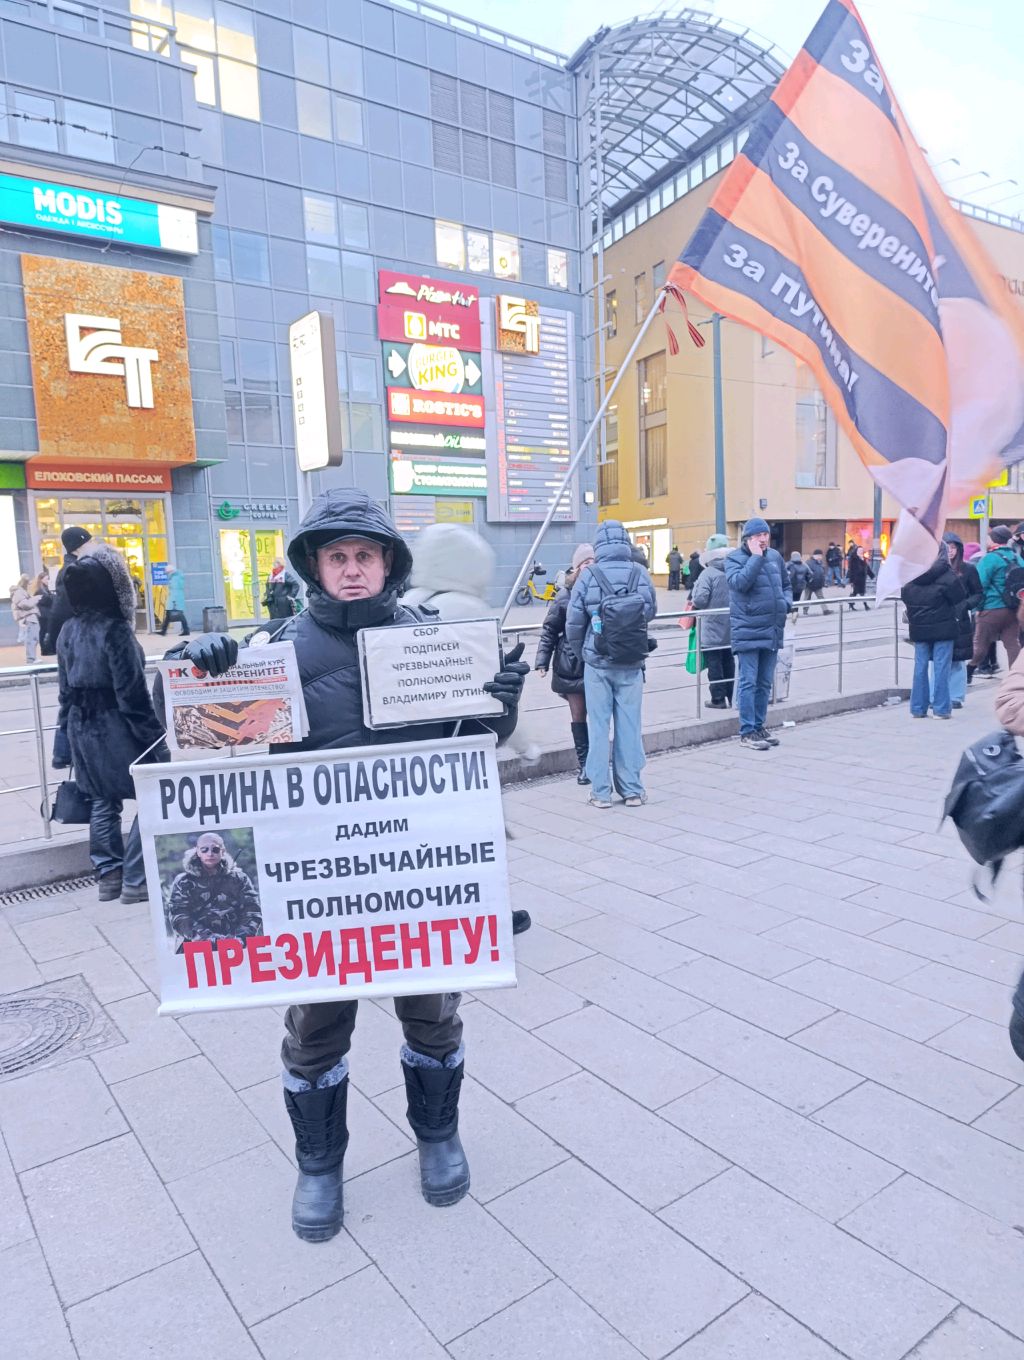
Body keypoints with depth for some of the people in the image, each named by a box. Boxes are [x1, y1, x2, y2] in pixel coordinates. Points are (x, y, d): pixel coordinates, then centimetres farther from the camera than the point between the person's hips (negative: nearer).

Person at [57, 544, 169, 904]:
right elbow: (132, 694, -19)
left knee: (103, 801, 17)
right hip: (115, 728, -8)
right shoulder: (115, 630, -18)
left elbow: (65, 689, 11)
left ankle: (109, 876, 23)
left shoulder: (68, 631, 5)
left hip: (82, 727, 8)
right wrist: (156, 739, -14)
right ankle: (135, 879, 5)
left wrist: (67, 732, 19)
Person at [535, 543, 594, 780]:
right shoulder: (565, 596, -3)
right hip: (572, 664, 0)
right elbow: (549, 629, 1)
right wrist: (542, 661, -6)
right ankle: (584, 764, 19)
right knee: (578, 715, 8)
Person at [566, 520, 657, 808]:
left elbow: (574, 622, -7)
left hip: (597, 663, -1)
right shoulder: (640, 573, -4)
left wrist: (581, 652, 10)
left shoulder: (588, 575, -9)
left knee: (599, 724, 7)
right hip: (631, 663, 1)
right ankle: (632, 790, 15)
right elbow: (652, 611, 7)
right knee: (629, 724, 9)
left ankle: (601, 791, 10)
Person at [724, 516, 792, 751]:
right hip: (747, 631, -6)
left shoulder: (775, 556, 12)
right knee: (748, 683, -4)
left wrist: (787, 602, 4)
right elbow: (739, 583, -23)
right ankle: (747, 732, 2)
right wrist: (756, 557, -18)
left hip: (773, 630, 6)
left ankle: (759, 726, 23)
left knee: (765, 683, 13)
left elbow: (786, 585, 24)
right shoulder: (735, 558, -4)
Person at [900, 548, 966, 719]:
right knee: (941, 667, 1)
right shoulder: (947, 576, -11)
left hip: (919, 629, 4)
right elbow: (960, 601, -4)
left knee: (920, 667, 9)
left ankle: (918, 708, 12)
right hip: (943, 628, -4)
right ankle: (941, 708, 3)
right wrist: (954, 618, 11)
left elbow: (905, 599, 7)